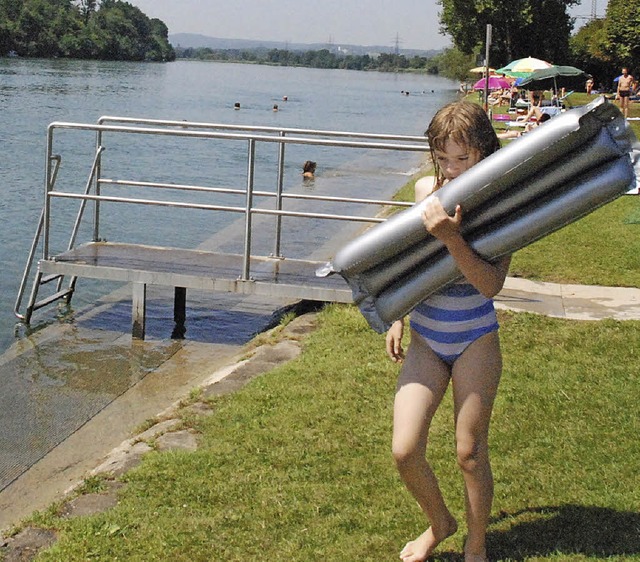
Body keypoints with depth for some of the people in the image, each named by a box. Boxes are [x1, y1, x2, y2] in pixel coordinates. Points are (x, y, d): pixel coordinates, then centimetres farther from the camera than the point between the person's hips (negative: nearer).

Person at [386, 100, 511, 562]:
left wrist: (451, 237, -34)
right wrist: (398, 317, 14)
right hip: (425, 340, 4)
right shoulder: (426, 190, 0)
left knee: (470, 454, 4)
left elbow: (491, 285, -24)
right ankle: (439, 523, 28)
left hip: (475, 343, -4)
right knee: (405, 451, -2)